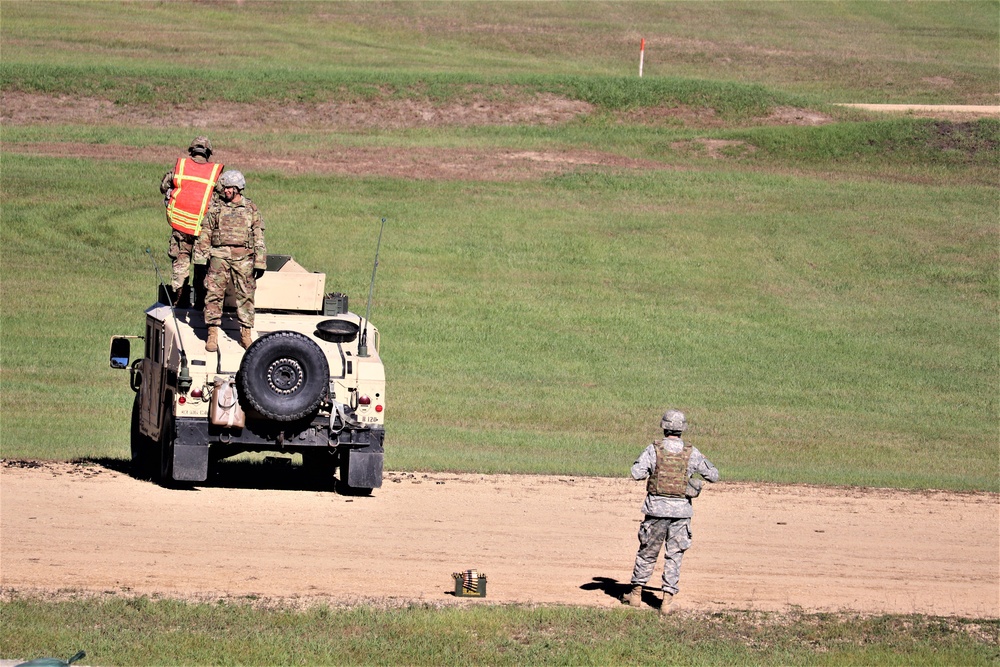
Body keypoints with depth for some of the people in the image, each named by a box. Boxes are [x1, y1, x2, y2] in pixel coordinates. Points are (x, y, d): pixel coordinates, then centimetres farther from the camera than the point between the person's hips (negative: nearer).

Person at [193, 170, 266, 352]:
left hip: (244, 259, 0)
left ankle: (246, 335, 10)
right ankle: (212, 335, -3)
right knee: (214, 294, -7)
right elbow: (205, 235, 8)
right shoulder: (216, 208, 8)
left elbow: (259, 239, 7)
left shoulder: (251, 210, 7)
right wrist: (201, 259, 2)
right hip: (219, 256, 0)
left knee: (245, 295, 2)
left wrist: (260, 263, 1)